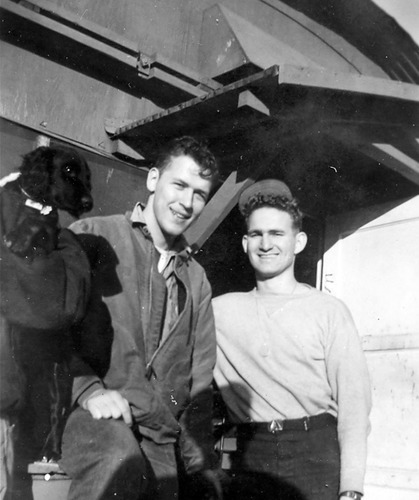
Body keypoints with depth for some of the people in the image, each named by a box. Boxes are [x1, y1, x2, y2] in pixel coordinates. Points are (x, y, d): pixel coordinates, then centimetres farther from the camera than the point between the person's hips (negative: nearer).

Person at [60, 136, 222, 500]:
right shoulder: (94, 237, 1)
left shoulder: (196, 279, 19)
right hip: (90, 414, -5)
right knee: (121, 464, -34)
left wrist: (200, 464, 13)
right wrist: (88, 387, -16)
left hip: (161, 434, 6)